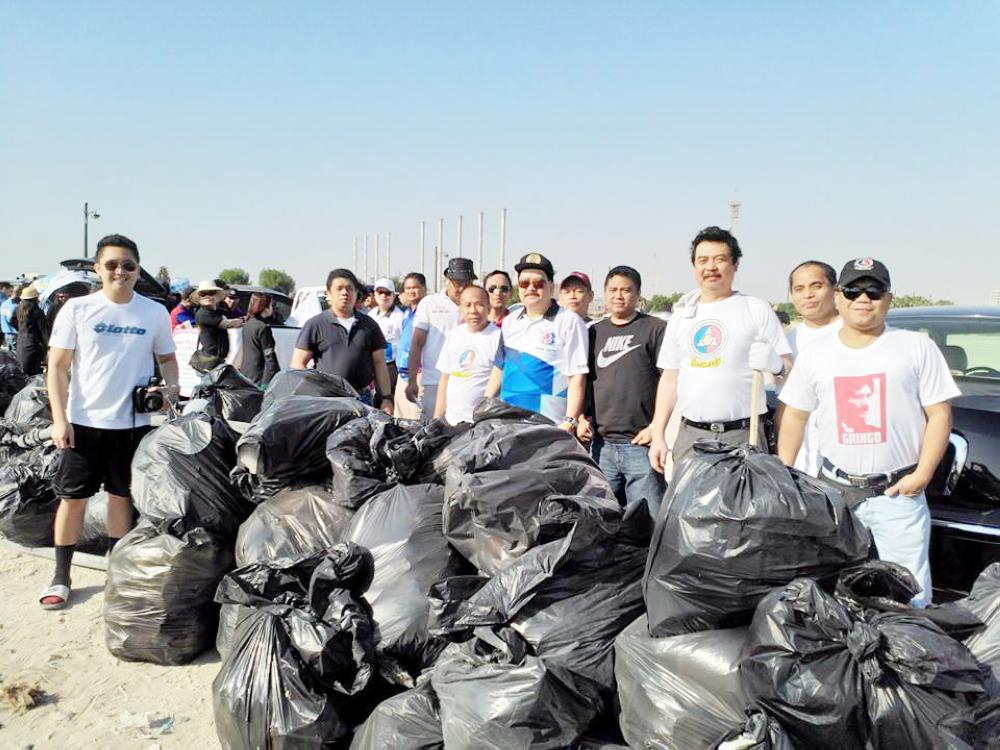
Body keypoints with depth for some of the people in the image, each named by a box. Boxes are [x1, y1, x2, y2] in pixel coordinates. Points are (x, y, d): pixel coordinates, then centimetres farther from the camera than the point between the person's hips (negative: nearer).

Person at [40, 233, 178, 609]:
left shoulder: (155, 312, 1)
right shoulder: (77, 309, -3)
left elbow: (167, 358, 14)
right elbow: (57, 367, -2)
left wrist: (171, 385, -8)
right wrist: (59, 419, -9)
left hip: (133, 423, 1)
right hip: (83, 422, -1)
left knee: (121, 495, 13)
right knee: (72, 497, 7)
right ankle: (60, 578, 20)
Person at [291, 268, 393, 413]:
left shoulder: (369, 325, 14)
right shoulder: (315, 325, 6)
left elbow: (379, 364, 13)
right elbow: (298, 364, 3)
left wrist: (386, 398, 5)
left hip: (363, 400, 2)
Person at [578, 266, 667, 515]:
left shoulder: (656, 329, 1)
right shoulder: (594, 332, 16)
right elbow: (582, 380, 20)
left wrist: (656, 427, -11)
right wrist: (582, 418, 6)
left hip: (641, 442, -4)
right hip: (601, 443, 5)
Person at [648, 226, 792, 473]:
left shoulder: (757, 309, 3)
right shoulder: (682, 315, 14)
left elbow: (789, 369, 2)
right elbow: (670, 378, 16)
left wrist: (774, 364, -23)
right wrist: (658, 435, 10)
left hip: (742, 436, -3)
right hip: (690, 436, 3)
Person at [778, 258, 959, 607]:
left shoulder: (917, 347, 0)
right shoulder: (814, 355, 7)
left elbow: (939, 415, -1)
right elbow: (794, 417, 11)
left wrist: (922, 474, -11)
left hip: (899, 492, -2)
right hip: (835, 490, 2)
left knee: (909, 593, 3)